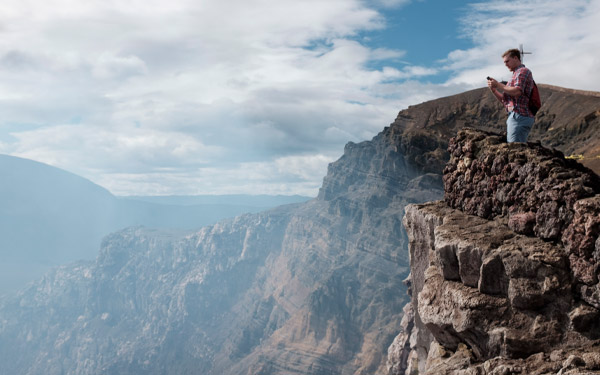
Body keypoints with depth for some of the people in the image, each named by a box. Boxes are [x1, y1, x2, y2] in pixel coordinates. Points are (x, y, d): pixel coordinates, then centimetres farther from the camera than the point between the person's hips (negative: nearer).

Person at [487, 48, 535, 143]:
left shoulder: (523, 71, 0)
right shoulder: (516, 74, 28)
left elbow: (517, 91, -19)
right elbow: (505, 101, 24)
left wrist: (499, 85, -9)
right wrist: (494, 90, 9)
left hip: (519, 116, -10)